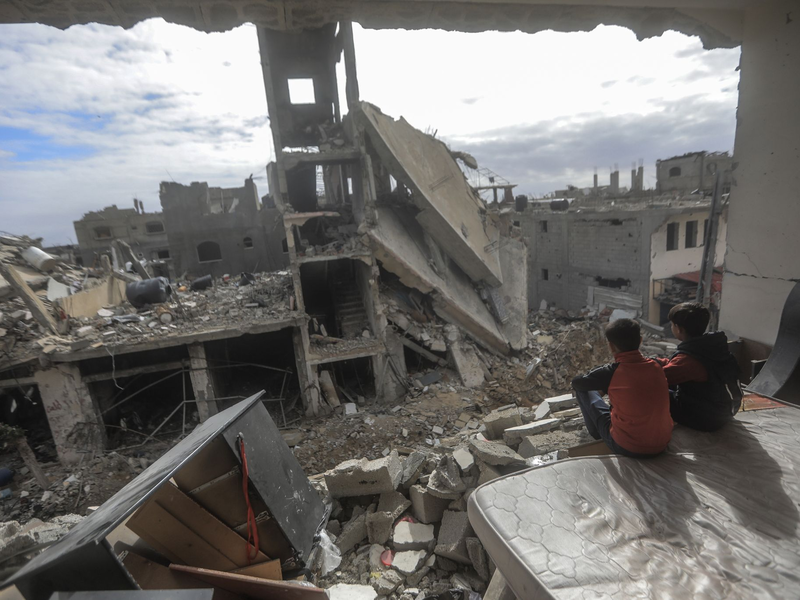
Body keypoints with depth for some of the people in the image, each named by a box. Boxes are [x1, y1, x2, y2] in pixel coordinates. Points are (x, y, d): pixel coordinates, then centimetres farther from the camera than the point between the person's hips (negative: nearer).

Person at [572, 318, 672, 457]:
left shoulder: (611, 372, -19)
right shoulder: (656, 366, -6)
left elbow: (576, 383, -4)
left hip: (627, 448, -5)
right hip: (662, 444, 5)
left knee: (583, 389, 5)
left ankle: (597, 433, 28)